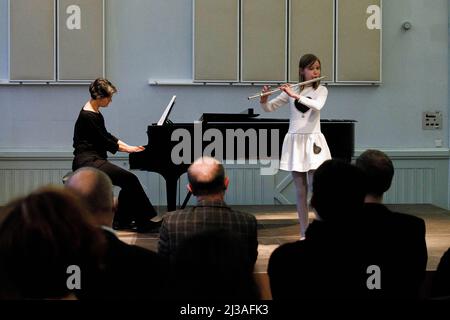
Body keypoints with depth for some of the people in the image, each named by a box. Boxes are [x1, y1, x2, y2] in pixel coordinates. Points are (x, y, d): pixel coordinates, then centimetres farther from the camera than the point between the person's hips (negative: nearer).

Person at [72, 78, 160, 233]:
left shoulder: (95, 112, 13)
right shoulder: (88, 116, -17)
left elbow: (105, 136, 23)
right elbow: (103, 141, -13)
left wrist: (127, 145, 15)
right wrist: (128, 149, -2)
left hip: (93, 159, 10)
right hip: (86, 161, -10)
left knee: (129, 182, -3)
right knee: (130, 179, -17)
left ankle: (121, 221, 3)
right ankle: (145, 221, -9)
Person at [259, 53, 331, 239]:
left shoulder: (321, 90, 1)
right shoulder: (291, 90, 6)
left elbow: (317, 106, -21)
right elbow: (269, 108, 6)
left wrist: (295, 95, -27)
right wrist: (264, 99, -15)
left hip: (313, 142, -2)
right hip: (295, 142, 2)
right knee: (301, 191, 4)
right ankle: (304, 233, 10)